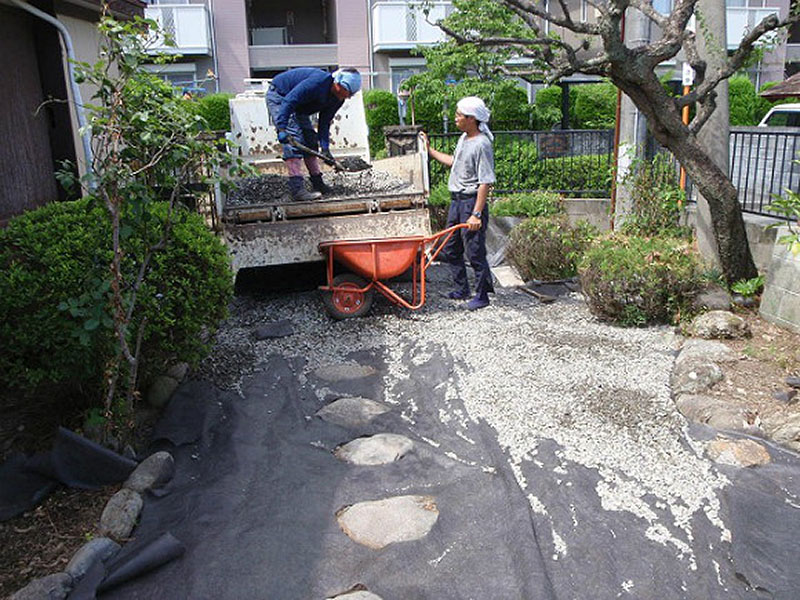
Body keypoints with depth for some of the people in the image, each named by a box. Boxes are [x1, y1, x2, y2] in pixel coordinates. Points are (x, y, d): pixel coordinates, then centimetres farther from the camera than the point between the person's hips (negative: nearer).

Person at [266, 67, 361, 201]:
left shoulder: (338, 99, -7)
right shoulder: (318, 81, -33)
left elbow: (324, 123, -2)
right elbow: (289, 101, -35)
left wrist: (325, 148, -13)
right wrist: (282, 128, -40)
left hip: (297, 107, 9)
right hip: (278, 97, -9)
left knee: (310, 140, 8)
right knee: (294, 139, -21)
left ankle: (318, 184, 17)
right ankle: (297, 189, -26)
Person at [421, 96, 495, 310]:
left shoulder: (482, 145, -17)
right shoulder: (464, 138, 10)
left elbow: (485, 183, -21)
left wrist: (477, 214, -24)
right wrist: (430, 150, 30)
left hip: (472, 201, -10)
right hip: (456, 200, 10)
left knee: (475, 252, -2)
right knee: (450, 250, 15)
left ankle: (482, 295, 12)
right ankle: (461, 289, 29)